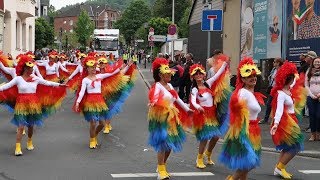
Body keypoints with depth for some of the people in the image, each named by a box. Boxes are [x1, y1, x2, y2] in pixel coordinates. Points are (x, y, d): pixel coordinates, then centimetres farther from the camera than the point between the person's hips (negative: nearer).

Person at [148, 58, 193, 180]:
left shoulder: (169, 85, 13)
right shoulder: (158, 86, -13)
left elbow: (177, 99, 24)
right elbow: (154, 99, -30)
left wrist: (187, 109, 32)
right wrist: (153, 104, -52)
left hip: (171, 117, 8)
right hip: (161, 118, -8)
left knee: (170, 143, 11)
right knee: (162, 143, -8)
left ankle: (162, 166, 26)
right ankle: (161, 170, 0)